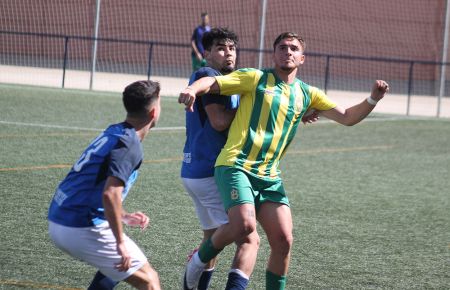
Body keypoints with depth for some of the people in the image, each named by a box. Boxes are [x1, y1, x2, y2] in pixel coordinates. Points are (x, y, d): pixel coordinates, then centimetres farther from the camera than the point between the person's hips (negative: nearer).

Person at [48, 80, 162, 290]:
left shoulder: (112, 133, 14)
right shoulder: (129, 145, -14)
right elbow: (110, 194, -27)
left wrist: (124, 217, 28)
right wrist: (120, 242, -20)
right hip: (83, 230, -9)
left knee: (116, 264, 32)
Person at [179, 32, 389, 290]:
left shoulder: (307, 94, 16)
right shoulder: (256, 79, 2)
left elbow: (347, 117, 15)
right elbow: (211, 83, -4)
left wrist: (373, 99, -2)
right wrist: (192, 89, -26)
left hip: (269, 177, 5)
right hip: (236, 166, -5)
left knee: (283, 240, -6)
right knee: (244, 224, -25)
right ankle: (200, 258, 2)